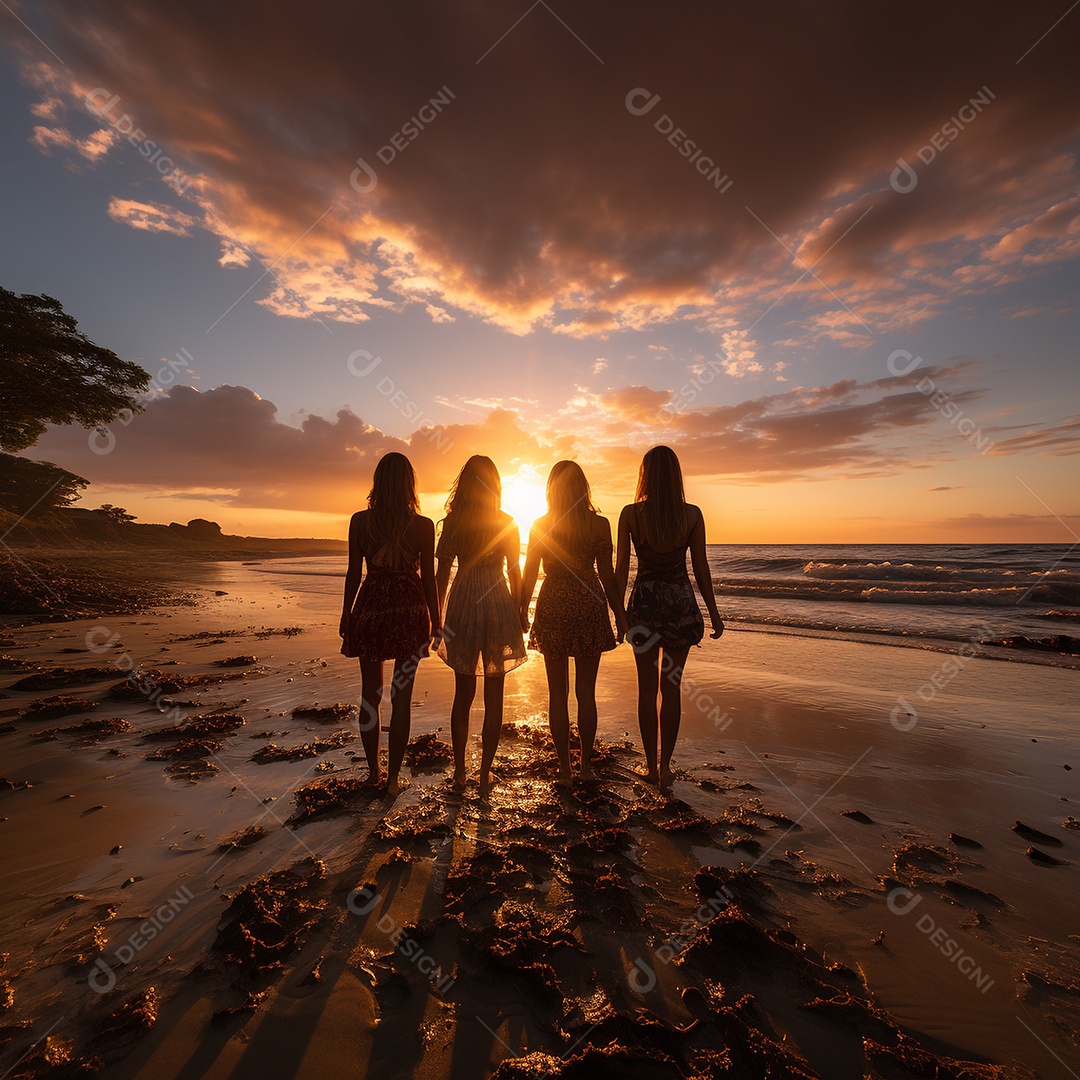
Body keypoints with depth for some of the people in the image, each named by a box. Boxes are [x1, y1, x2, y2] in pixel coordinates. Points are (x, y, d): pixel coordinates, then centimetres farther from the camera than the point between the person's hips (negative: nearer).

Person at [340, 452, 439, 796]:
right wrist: (435, 620, 7)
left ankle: (373, 771, 28)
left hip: (370, 608, 1)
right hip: (410, 610, -1)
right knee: (402, 696, 7)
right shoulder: (423, 525, -7)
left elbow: (354, 574, 0)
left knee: (370, 694, 15)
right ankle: (393, 777, 16)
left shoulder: (360, 521, -4)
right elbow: (429, 578, -3)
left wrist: (346, 615, 13)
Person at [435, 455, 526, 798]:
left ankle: (459, 772, 25)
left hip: (462, 606, 2)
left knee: (463, 693, 15)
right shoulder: (506, 523, -4)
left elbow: (442, 573, 1)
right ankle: (485, 775, 17)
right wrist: (519, 614, 9)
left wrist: (436, 616, 10)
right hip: (497, 605, -1)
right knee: (493, 695, 9)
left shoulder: (452, 521, -1)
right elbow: (514, 572, -1)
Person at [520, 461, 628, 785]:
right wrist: (620, 614, 7)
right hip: (590, 606, 1)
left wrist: (522, 611, 12)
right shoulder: (600, 524, -5)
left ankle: (564, 768, 20)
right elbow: (607, 576, -3)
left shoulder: (540, 525, -4)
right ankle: (586, 765, 24)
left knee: (558, 693, 11)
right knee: (586, 693, 12)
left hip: (553, 607, 0)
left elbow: (529, 574, 0)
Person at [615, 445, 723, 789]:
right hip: (682, 603, 1)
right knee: (671, 687, 12)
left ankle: (651, 765, 21)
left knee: (647, 688, 11)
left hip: (644, 602, -1)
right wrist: (714, 612, 9)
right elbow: (701, 568, -1)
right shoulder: (692, 514, -5)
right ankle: (665, 765, 19)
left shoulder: (630, 513, -7)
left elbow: (621, 569, -5)